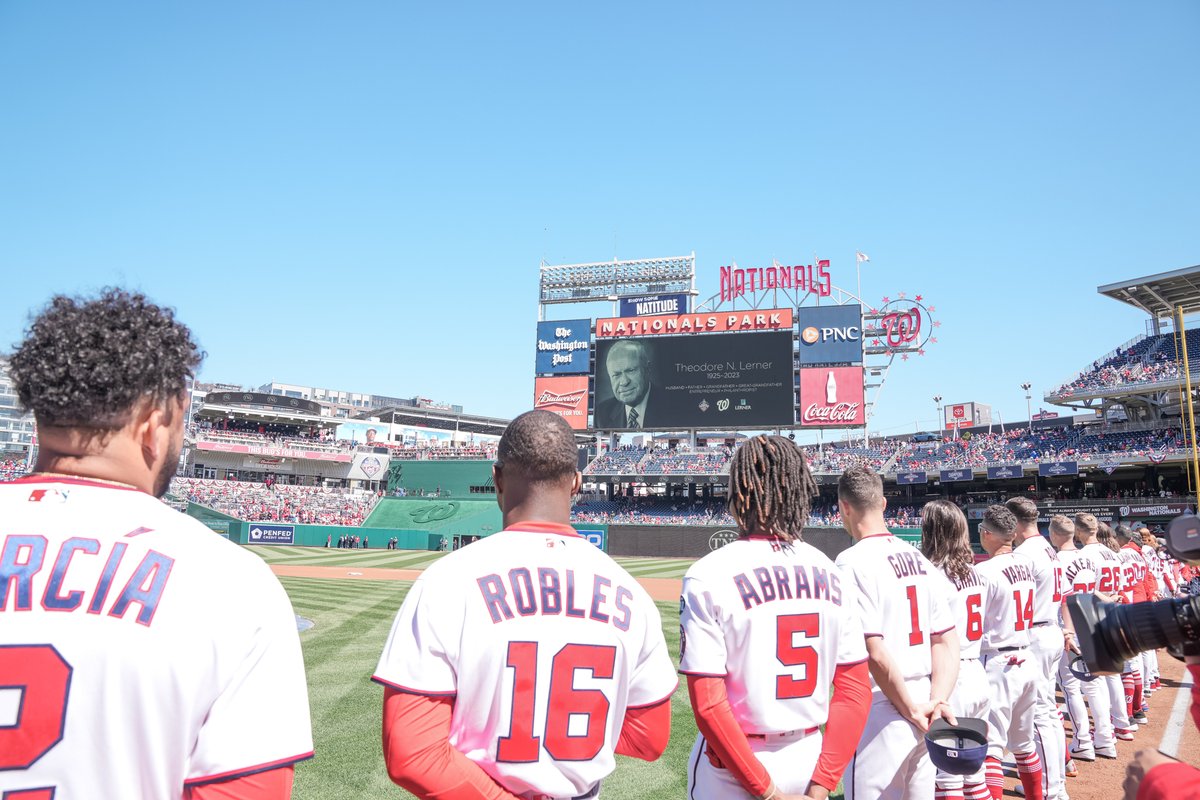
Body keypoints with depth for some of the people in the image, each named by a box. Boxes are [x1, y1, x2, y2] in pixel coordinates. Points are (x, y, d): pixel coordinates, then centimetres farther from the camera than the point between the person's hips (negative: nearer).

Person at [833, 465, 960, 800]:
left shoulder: (852, 562, -16)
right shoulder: (920, 560, 8)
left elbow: (875, 653, -21)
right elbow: (947, 642, 6)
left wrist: (913, 710, -11)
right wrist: (936, 702, -3)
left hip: (880, 714, -8)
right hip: (921, 708, 8)